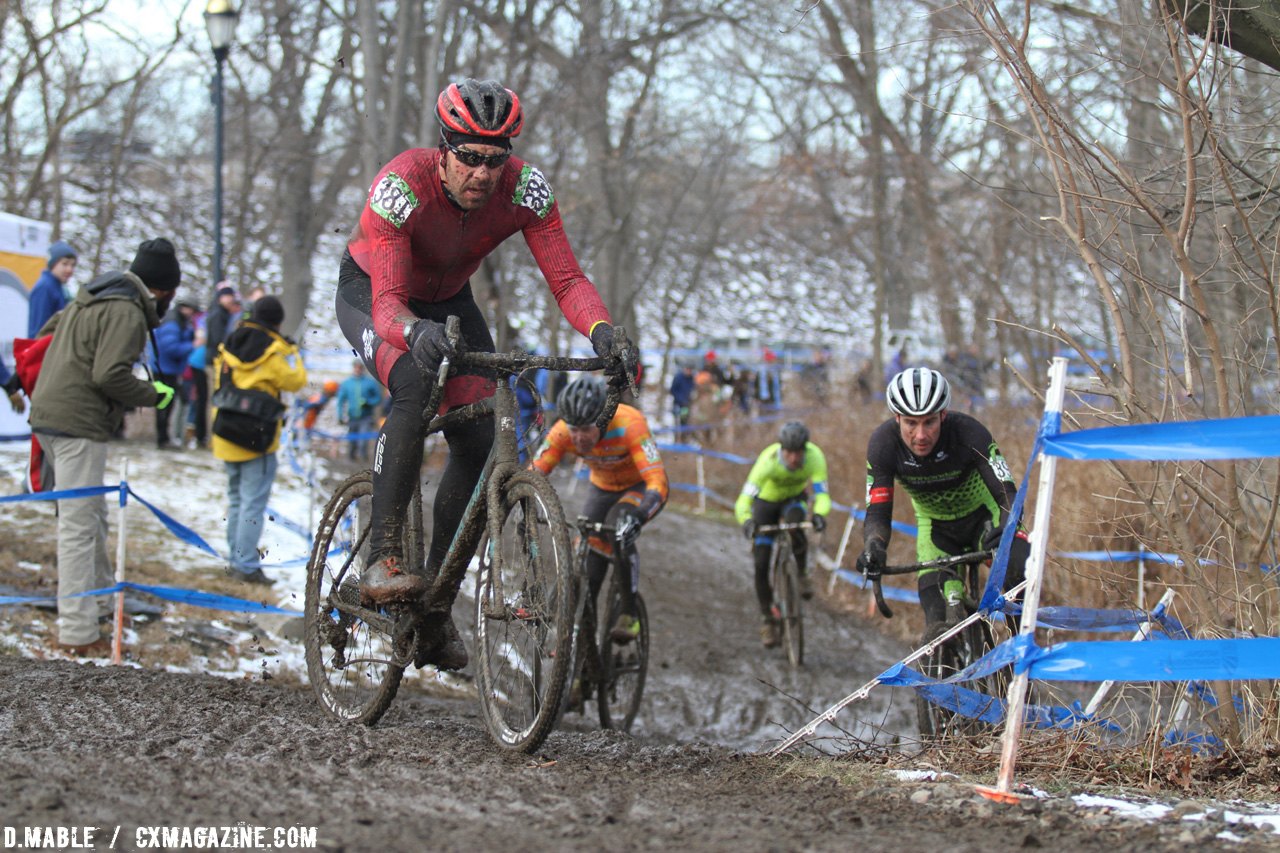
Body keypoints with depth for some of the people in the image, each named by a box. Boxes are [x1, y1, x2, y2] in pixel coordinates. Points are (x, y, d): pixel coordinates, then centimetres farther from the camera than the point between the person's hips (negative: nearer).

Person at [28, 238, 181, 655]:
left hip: (48, 414, 10)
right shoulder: (127, 313, -14)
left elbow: (45, 336, 26)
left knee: (92, 513, 24)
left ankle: (99, 592, 38)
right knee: (79, 524, -8)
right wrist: (154, 395, -9)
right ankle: (77, 631, -8)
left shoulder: (88, 299, 17)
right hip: (79, 424, -10)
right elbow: (110, 375, -22)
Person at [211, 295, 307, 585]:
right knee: (253, 501, -4)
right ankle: (247, 566, -7)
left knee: (236, 498, 18)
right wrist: (293, 353, 7)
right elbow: (295, 381, -6)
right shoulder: (274, 350, -12)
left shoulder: (231, 342, 8)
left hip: (226, 431, 7)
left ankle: (238, 559, 22)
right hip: (257, 438, -7)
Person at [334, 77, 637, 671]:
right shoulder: (403, 185, -36)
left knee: (478, 440, -11)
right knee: (416, 386, -35)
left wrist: (602, 333, -47)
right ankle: (382, 559, -31)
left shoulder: (524, 189, -26)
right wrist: (415, 332, -64)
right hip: (371, 293, -4)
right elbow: (388, 301, -42)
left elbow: (566, 278, -28)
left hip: (448, 300, 4)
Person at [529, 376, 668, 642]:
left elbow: (658, 483, -45)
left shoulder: (629, 425, -37)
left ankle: (630, 615, -20)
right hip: (603, 488, 4)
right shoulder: (564, 432, -27)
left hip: (641, 486, -4)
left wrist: (637, 517, -61)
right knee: (587, 554, -7)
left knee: (619, 529, -30)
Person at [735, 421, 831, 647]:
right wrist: (746, 520, -61)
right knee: (761, 564, -9)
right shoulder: (768, 460, -37)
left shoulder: (815, 457, -32)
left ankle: (802, 574, -14)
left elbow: (822, 494, -38)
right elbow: (745, 499, -41)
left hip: (795, 498, 1)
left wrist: (819, 514, -59)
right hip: (766, 501, -1)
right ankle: (768, 618, 9)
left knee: (794, 520, -37)